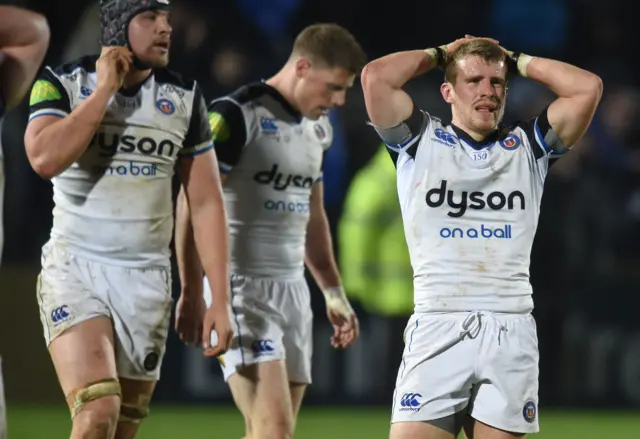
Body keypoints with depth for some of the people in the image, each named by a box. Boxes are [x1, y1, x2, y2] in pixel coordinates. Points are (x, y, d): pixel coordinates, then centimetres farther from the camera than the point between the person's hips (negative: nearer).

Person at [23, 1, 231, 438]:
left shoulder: (185, 98, 6)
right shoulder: (63, 83, -3)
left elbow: (206, 203, 7)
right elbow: (45, 158, -22)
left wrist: (220, 301, 1)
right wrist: (104, 90, -15)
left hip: (147, 282, 4)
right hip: (76, 271, -4)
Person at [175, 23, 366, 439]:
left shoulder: (318, 128, 15)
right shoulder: (236, 115, -11)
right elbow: (192, 205, -13)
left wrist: (334, 291, 24)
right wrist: (192, 293, -17)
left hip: (294, 291, 8)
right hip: (242, 290, -8)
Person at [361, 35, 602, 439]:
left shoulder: (528, 147, 16)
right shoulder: (420, 142, 11)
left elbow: (588, 88, 6)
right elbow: (376, 77, -2)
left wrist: (516, 60, 16)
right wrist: (439, 54, 14)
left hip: (511, 334, 2)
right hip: (436, 330, -2)